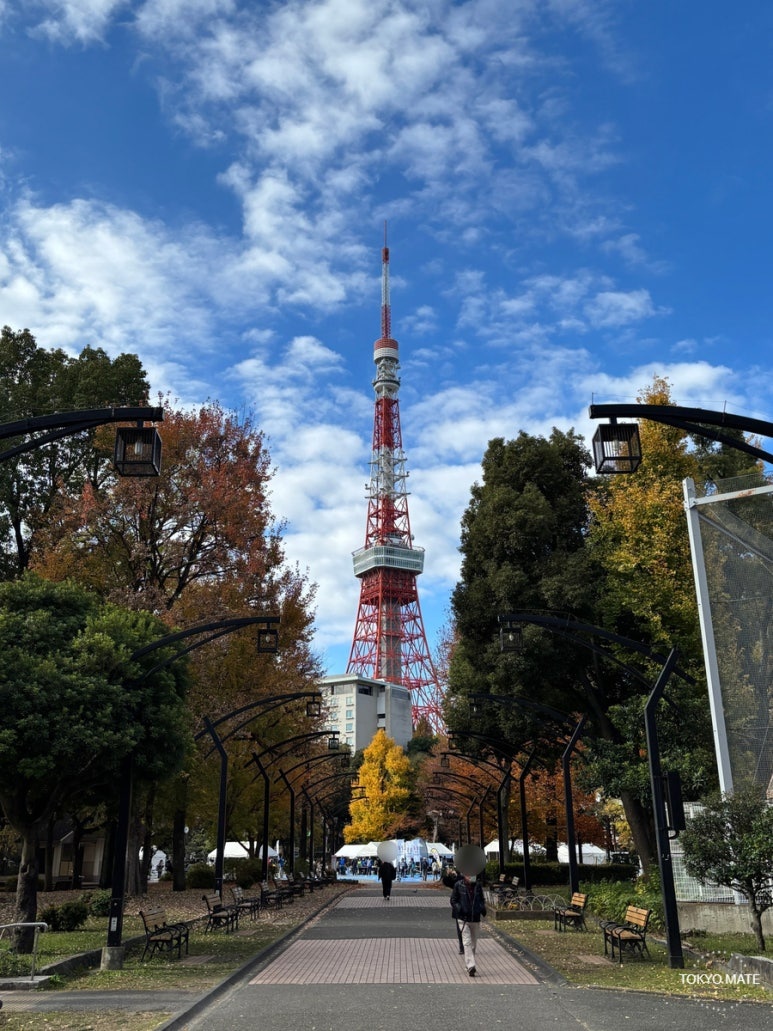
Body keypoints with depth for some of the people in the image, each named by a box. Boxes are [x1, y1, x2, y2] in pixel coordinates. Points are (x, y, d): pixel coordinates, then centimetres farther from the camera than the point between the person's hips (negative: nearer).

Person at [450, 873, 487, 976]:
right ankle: (471, 967, -17)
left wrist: (482, 908, -3)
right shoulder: (458, 885, -5)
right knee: (467, 942, -13)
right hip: (463, 919, -4)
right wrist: (459, 908, -17)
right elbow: (453, 900, 1)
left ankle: (468, 965, 28)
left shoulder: (478, 885, 4)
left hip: (476, 918, 4)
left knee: (474, 944, 13)